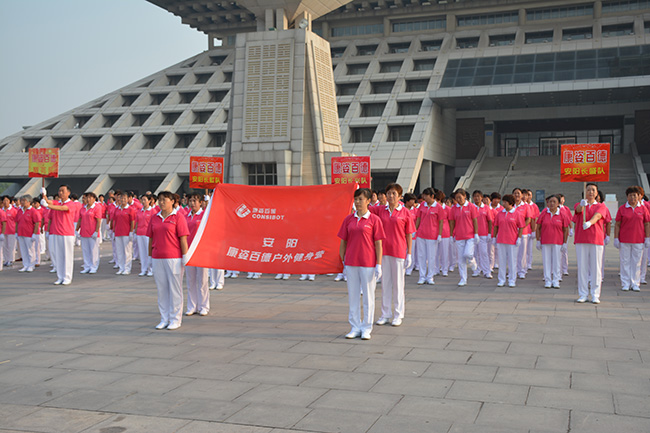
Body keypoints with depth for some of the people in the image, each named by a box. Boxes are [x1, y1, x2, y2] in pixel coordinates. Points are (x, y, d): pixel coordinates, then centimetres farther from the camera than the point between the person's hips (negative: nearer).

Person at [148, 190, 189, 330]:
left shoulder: (178, 217, -4)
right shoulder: (154, 218, 11)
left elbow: (183, 239, -7)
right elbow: (151, 239, 14)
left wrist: (185, 257, -10)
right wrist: (150, 257, 13)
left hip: (174, 258, -5)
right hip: (157, 259, 5)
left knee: (175, 289, 1)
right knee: (161, 289, 9)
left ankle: (175, 320, 10)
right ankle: (164, 319, 18)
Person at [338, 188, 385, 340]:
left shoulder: (374, 219, -4)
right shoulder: (349, 219, 6)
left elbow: (378, 244, -4)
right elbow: (343, 242, 10)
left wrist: (379, 265, -7)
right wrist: (343, 262, 6)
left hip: (368, 263, -3)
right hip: (351, 263, 3)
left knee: (368, 296, 4)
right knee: (353, 295, 9)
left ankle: (366, 329, 16)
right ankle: (355, 327, 20)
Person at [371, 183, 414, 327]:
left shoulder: (405, 212, -1)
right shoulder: (380, 210, 7)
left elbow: (409, 235, 0)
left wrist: (409, 254, -4)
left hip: (398, 251, -3)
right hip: (383, 250, 3)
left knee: (398, 283, 5)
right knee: (385, 283, 9)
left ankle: (398, 315, 15)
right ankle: (385, 314, 18)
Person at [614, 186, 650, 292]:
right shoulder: (622, 209, 2)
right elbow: (617, 225, 3)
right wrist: (616, 238, -2)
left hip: (638, 240, 1)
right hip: (624, 240, -1)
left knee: (637, 262, 5)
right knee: (625, 261, 3)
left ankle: (635, 284, 13)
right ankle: (625, 284, 11)